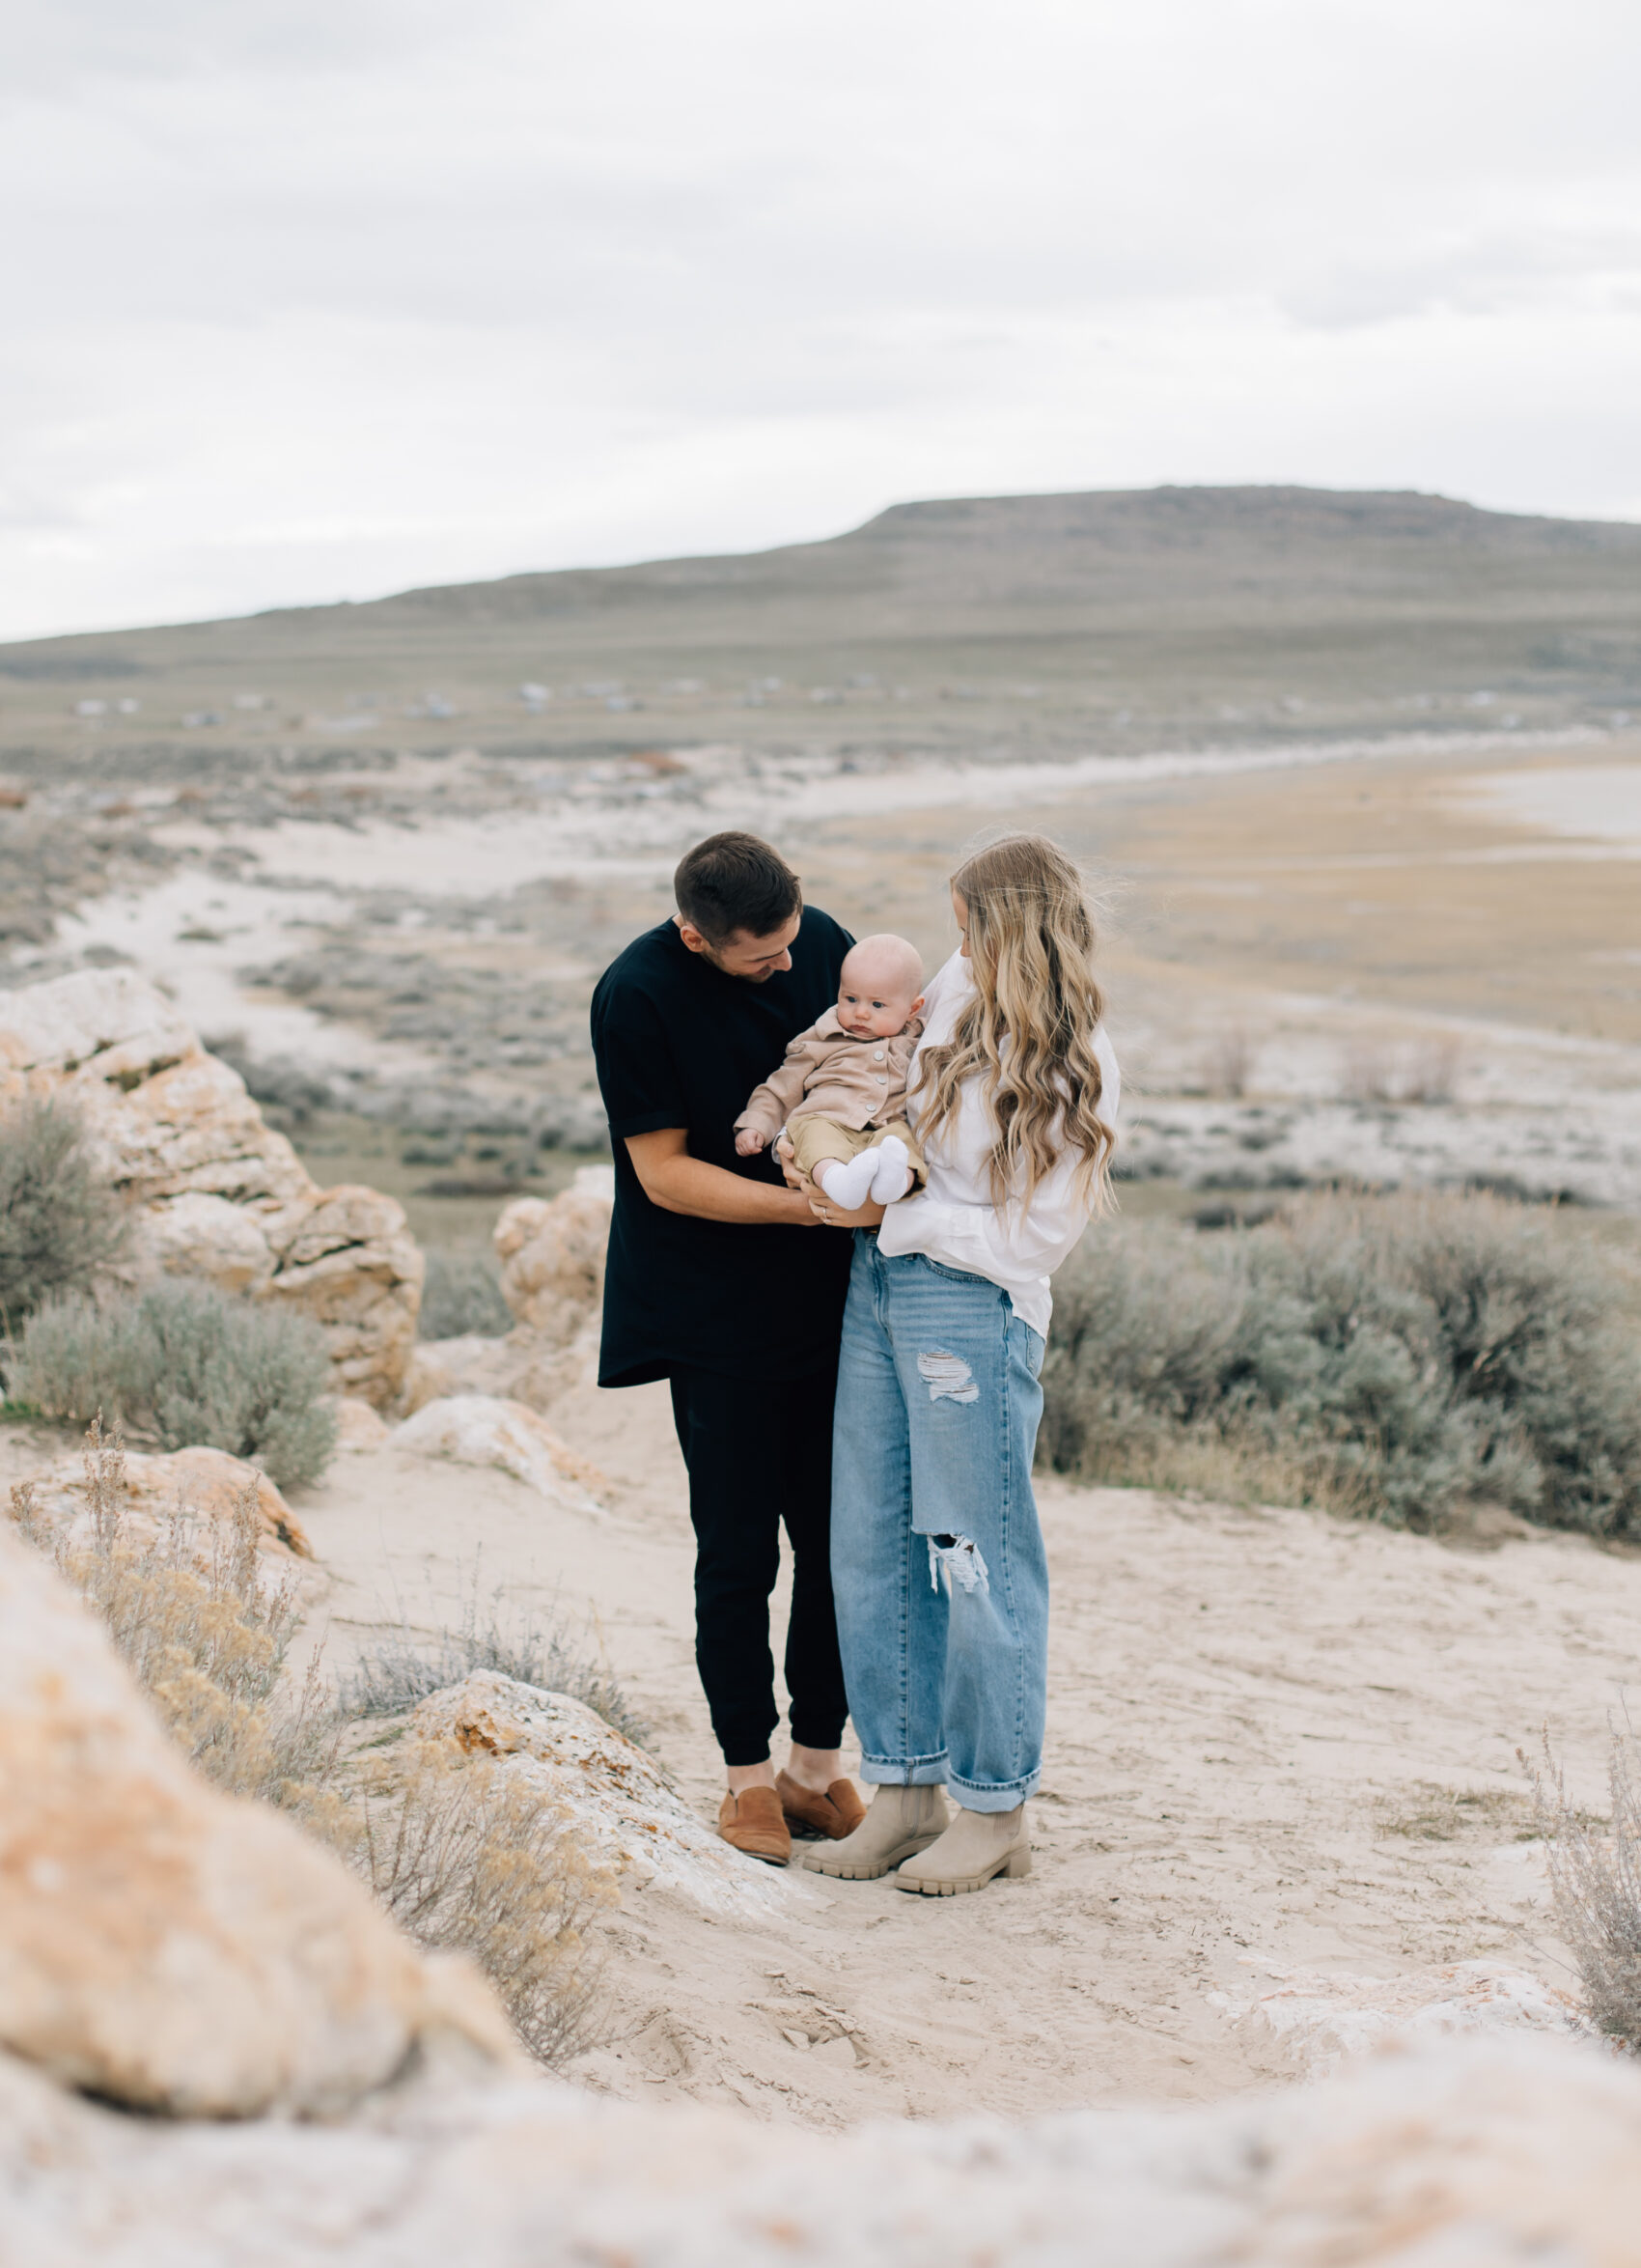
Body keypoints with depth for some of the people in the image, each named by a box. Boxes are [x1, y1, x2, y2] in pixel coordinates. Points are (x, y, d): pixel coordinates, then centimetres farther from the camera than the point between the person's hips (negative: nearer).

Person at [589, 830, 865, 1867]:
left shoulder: (822, 941, -1)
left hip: (828, 1301, 4)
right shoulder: (636, 996, -15)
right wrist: (803, 1204, -22)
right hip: (713, 1310, -4)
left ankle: (820, 1764, 21)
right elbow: (665, 1171, -13)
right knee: (739, 1550, 1)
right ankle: (749, 1776, 16)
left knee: (840, 1538, 7)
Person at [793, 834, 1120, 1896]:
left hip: (973, 1309, -7)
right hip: (880, 1291, 7)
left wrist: (889, 1216, -10)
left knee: (977, 1560, -1)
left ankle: (998, 1810, 12)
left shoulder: (1075, 1072, -11)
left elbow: (1033, 1235, -13)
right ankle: (909, 1789, 18)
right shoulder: (961, 996, 9)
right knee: (871, 1550, 8)